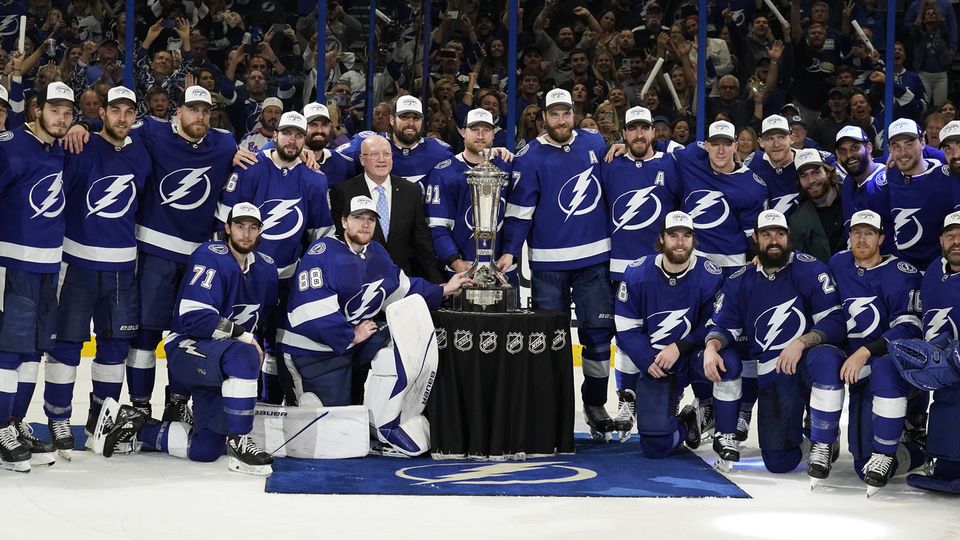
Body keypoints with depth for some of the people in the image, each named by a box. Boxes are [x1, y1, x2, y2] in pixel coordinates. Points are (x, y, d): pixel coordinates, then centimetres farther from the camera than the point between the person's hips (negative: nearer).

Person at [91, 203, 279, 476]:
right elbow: (194, 316, -25)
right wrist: (241, 334, -23)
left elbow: (266, 317, 22)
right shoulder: (211, 256, -15)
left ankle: (132, 424, 18)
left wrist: (258, 345, 5)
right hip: (187, 349, -7)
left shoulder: (266, 268, 7)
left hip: (221, 366, 8)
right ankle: (238, 442, -29)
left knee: (205, 449, 2)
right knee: (243, 356, -40)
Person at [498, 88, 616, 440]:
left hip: (595, 257, 3)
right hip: (549, 262, -2)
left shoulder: (595, 143, 5)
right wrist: (510, 251, -16)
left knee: (598, 331, 5)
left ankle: (595, 404, 19)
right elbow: (519, 209, -8)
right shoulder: (530, 157, -5)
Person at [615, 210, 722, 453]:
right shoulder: (637, 274, -7)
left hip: (692, 354, 0)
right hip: (654, 363, 1)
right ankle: (684, 424, 28)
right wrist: (648, 362, -16)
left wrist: (679, 347, -18)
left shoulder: (711, 275, -10)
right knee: (655, 446, -8)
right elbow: (626, 327, -4)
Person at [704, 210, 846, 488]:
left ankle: (823, 444, -22)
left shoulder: (810, 269, -6)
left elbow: (835, 322, -13)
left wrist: (801, 343, -29)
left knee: (826, 358, -39)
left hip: (809, 363, -2)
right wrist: (711, 346, -20)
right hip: (772, 376, 3)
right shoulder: (739, 282, 6)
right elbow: (723, 326, 4)